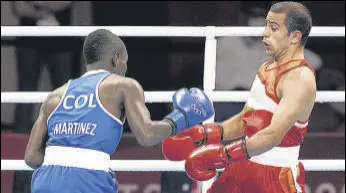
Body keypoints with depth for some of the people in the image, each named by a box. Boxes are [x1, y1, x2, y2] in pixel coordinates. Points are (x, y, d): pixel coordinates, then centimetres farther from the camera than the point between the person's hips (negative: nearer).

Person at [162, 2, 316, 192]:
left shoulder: (300, 78, -19)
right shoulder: (267, 69, 11)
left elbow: (273, 135, -30)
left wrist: (222, 155, -34)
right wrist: (201, 135, 7)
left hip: (278, 175, -9)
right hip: (243, 169, 9)